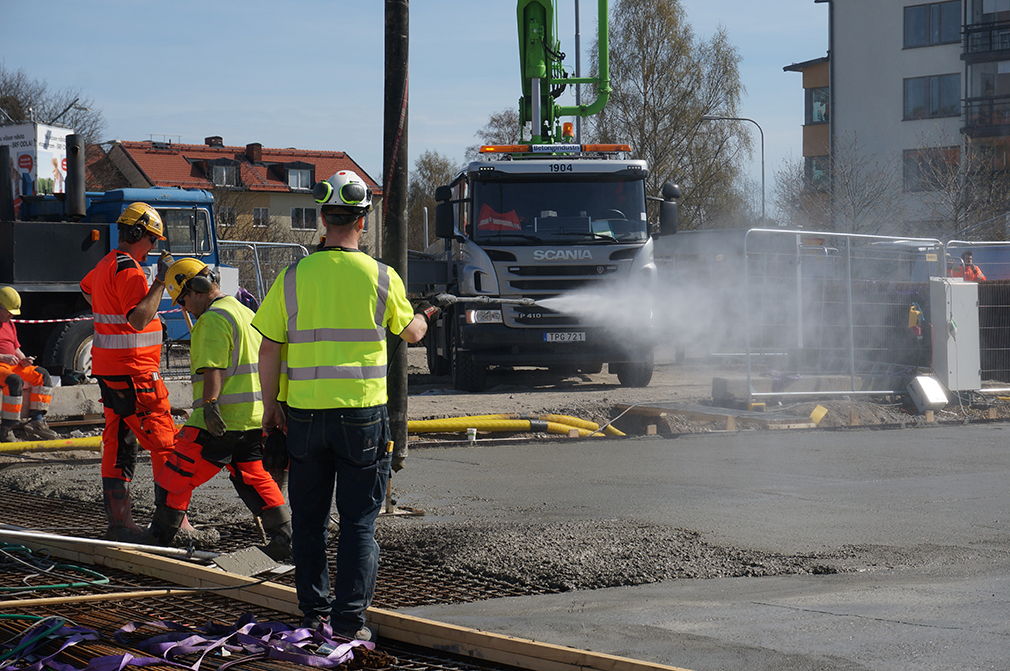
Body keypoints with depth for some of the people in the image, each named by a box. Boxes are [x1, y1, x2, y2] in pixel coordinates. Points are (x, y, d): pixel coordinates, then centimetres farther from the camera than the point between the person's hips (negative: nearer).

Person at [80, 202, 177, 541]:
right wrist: (160, 281, -23)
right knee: (165, 444, -8)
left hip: (109, 371, 10)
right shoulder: (129, 270, -16)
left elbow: (85, 289, 38)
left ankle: (119, 522, 12)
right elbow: (138, 319, -27)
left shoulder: (106, 265, 15)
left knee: (118, 444, 10)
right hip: (133, 373, -10)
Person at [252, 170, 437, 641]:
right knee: (358, 521, 4)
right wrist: (425, 317, 37)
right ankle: (349, 618, 0)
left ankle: (314, 611, 20)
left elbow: (269, 350, 1)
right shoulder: (380, 277, -4)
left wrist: (271, 406, 14)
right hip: (361, 413, -1)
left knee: (308, 518, 15)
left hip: (304, 413, 2)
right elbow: (410, 333, 13)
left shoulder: (293, 277, -2)